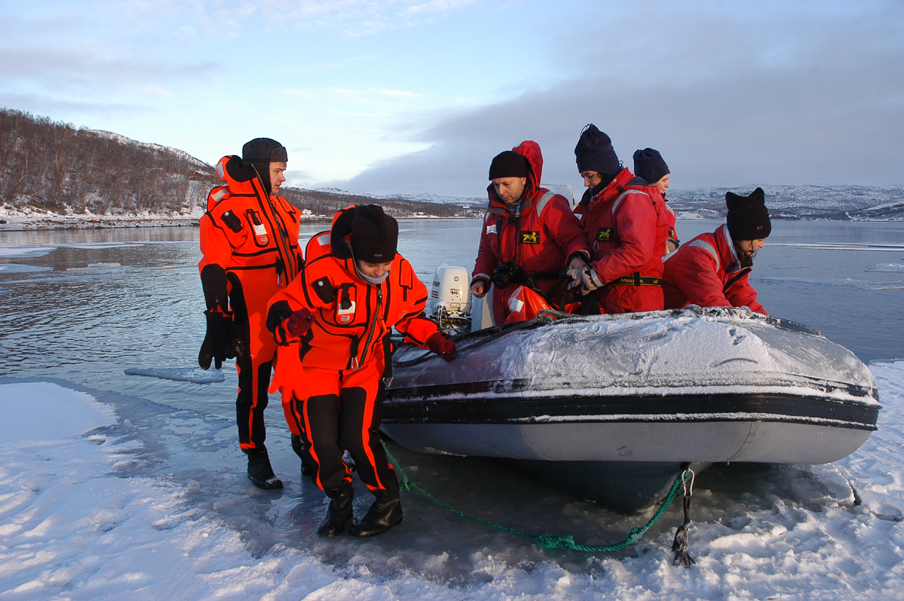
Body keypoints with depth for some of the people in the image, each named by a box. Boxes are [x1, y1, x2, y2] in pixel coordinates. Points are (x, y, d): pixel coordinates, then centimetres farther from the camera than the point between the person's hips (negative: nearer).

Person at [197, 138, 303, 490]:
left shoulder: (281, 208, 13)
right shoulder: (225, 211, -10)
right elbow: (214, 274, -13)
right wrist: (217, 329, -16)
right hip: (252, 324, -7)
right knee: (254, 391, 4)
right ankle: (256, 459, 22)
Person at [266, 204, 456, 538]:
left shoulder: (401, 273, -11)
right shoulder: (324, 273, -26)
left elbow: (410, 316, 8)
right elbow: (278, 310, -20)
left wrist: (435, 340, -8)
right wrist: (290, 325, -43)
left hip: (365, 364, 1)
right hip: (316, 364, -1)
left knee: (359, 436, -15)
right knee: (321, 441, -10)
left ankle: (389, 504, 8)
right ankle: (340, 498, 21)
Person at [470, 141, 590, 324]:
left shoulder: (548, 204, -5)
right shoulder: (493, 212, 14)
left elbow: (573, 237, -8)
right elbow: (486, 252, 23)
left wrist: (576, 256, -30)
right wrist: (481, 278, 8)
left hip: (546, 291, -6)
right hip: (506, 292, 6)